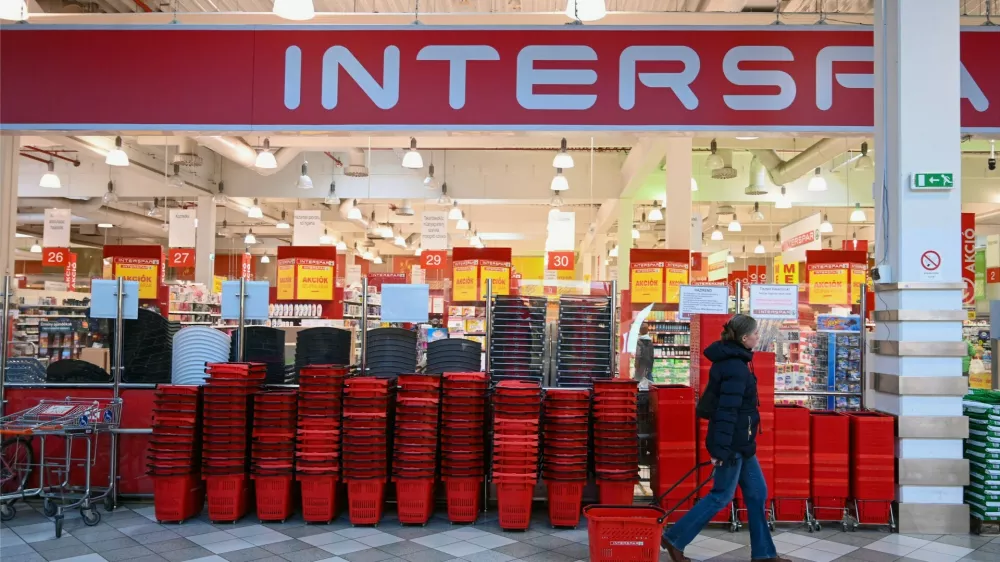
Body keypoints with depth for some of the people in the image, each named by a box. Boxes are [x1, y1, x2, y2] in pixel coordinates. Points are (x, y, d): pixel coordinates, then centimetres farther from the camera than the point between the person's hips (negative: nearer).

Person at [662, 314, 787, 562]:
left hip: (739, 441, 10)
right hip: (733, 442, -10)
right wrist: (721, 449, -25)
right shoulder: (736, 367, -20)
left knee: (756, 492, 14)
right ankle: (674, 538, 8)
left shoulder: (729, 360, 10)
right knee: (721, 496, 0)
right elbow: (727, 410, -24)